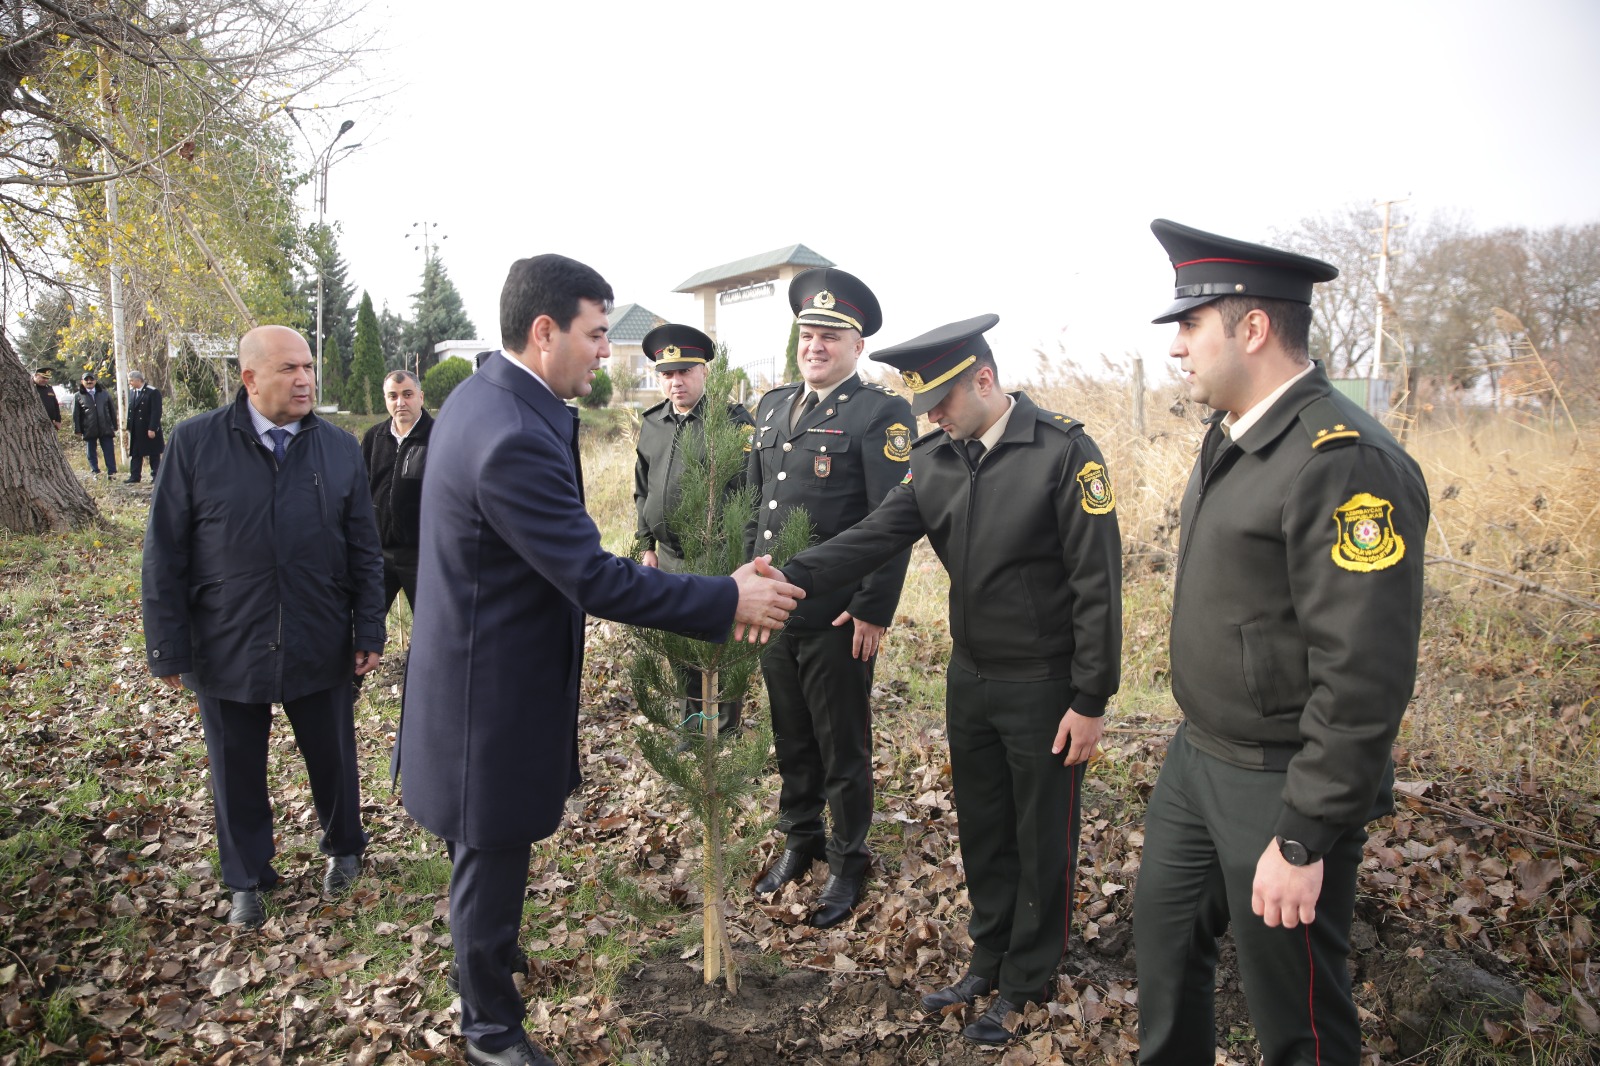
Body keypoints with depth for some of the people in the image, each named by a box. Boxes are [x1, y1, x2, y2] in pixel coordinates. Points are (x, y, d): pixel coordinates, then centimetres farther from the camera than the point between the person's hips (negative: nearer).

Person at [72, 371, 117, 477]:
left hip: (106, 429, 1)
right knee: (91, 453, 6)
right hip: (89, 430, -1)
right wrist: (77, 430, -4)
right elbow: (75, 415, 3)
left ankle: (111, 472, -1)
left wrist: (114, 426, 7)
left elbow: (112, 410, 12)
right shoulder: (78, 396, 5)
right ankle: (95, 472, 14)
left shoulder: (104, 394, 12)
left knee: (109, 452, -3)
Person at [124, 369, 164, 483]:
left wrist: (152, 429, -19)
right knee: (135, 454, 6)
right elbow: (130, 410, 13)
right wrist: (129, 427, 7)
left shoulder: (153, 392, -10)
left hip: (150, 430, -6)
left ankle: (155, 476, 10)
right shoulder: (132, 391, 11)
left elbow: (156, 412, -14)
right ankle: (134, 477, 9)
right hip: (136, 430, 6)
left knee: (154, 454, 3)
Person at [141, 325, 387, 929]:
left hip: (320, 648, 1)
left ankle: (343, 849, 42)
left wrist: (369, 634, 1)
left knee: (333, 759, 16)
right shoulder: (195, 443, -7)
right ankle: (247, 880, 37)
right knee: (237, 772, 15)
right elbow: (165, 555, -4)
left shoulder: (339, 448, 0)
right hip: (226, 651, -1)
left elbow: (364, 551, 4)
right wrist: (169, 650, -5)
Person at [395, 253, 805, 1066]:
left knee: (483, 845, 29)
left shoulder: (481, 397, 3)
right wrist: (728, 601, -23)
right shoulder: (514, 437, -30)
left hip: (475, 662, 10)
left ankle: (482, 947, 52)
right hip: (494, 688, -10)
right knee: (492, 854, 10)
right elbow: (594, 580, -29)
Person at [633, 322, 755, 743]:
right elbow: (642, 490, 17)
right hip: (669, 558, 6)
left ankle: (724, 734, 20)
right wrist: (647, 546, 13)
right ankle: (694, 725, 31)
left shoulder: (732, 421, -9)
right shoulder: (652, 424, 9)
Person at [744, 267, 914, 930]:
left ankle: (848, 863, 27)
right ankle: (800, 841, 39)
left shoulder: (881, 414, -10)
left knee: (842, 747, 9)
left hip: (837, 618, -6)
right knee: (791, 737, 20)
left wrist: (874, 611, -18)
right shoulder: (772, 406, 12)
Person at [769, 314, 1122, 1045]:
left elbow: (1097, 583, -16)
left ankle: (1027, 981, 31)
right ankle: (989, 960, 38)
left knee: (1041, 840, 11)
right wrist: (791, 577, -23)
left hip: (1045, 686, -5)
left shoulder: (1065, 452, -16)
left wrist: (1091, 701, -15)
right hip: (970, 676, 5)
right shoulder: (934, 458, 1)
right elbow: (876, 536, -8)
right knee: (982, 830, 18)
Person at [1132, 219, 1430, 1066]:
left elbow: (1364, 681, -26)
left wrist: (1303, 840, -21)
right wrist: (1197, 742, 18)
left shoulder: (1347, 463, -24)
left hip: (1281, 787, -9)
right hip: (1197, 757, 9)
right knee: (1164, 931, 25)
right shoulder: (1231, 438, 6)